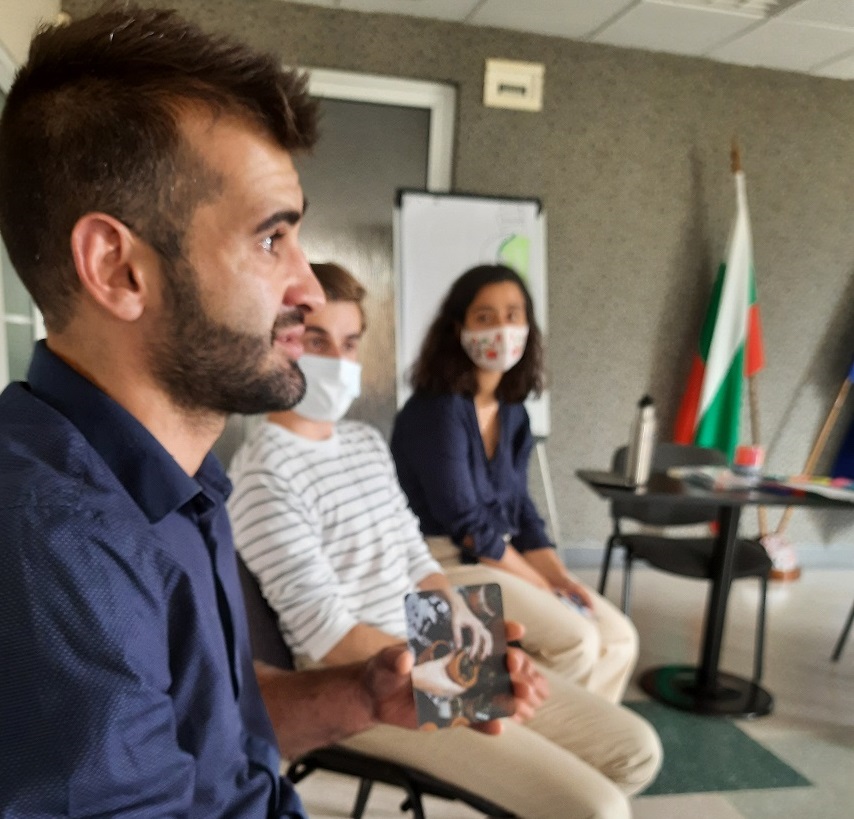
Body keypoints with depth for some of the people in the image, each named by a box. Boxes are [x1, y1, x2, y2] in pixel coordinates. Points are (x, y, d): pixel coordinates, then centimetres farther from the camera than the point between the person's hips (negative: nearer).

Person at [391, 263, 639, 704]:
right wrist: (544, 588, -13)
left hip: (504, 557, 8)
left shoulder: (513, 412, 7)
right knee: (574, 639, -19)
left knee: (619, 637, 0)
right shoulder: (435, 409, -18)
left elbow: (519, 511, 10)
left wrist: (561, 577, -4)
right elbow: (466, 524, -19)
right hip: (443, 564, -8)